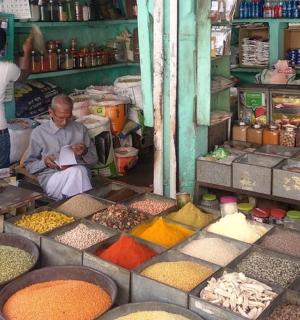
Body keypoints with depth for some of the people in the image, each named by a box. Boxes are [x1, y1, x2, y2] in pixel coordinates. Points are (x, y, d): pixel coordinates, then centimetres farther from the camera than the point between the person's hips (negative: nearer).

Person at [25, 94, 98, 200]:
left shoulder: (80, 129, 16)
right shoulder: (38, 132, 8)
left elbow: (94, 159, 19)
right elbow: (29, 165, 12)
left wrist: (85, 152, -4)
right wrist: (45, 162, -9)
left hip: (80, 172, 3)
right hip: (51, 176, -2)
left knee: (80, 170, -35)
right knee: (76, 172, -34)